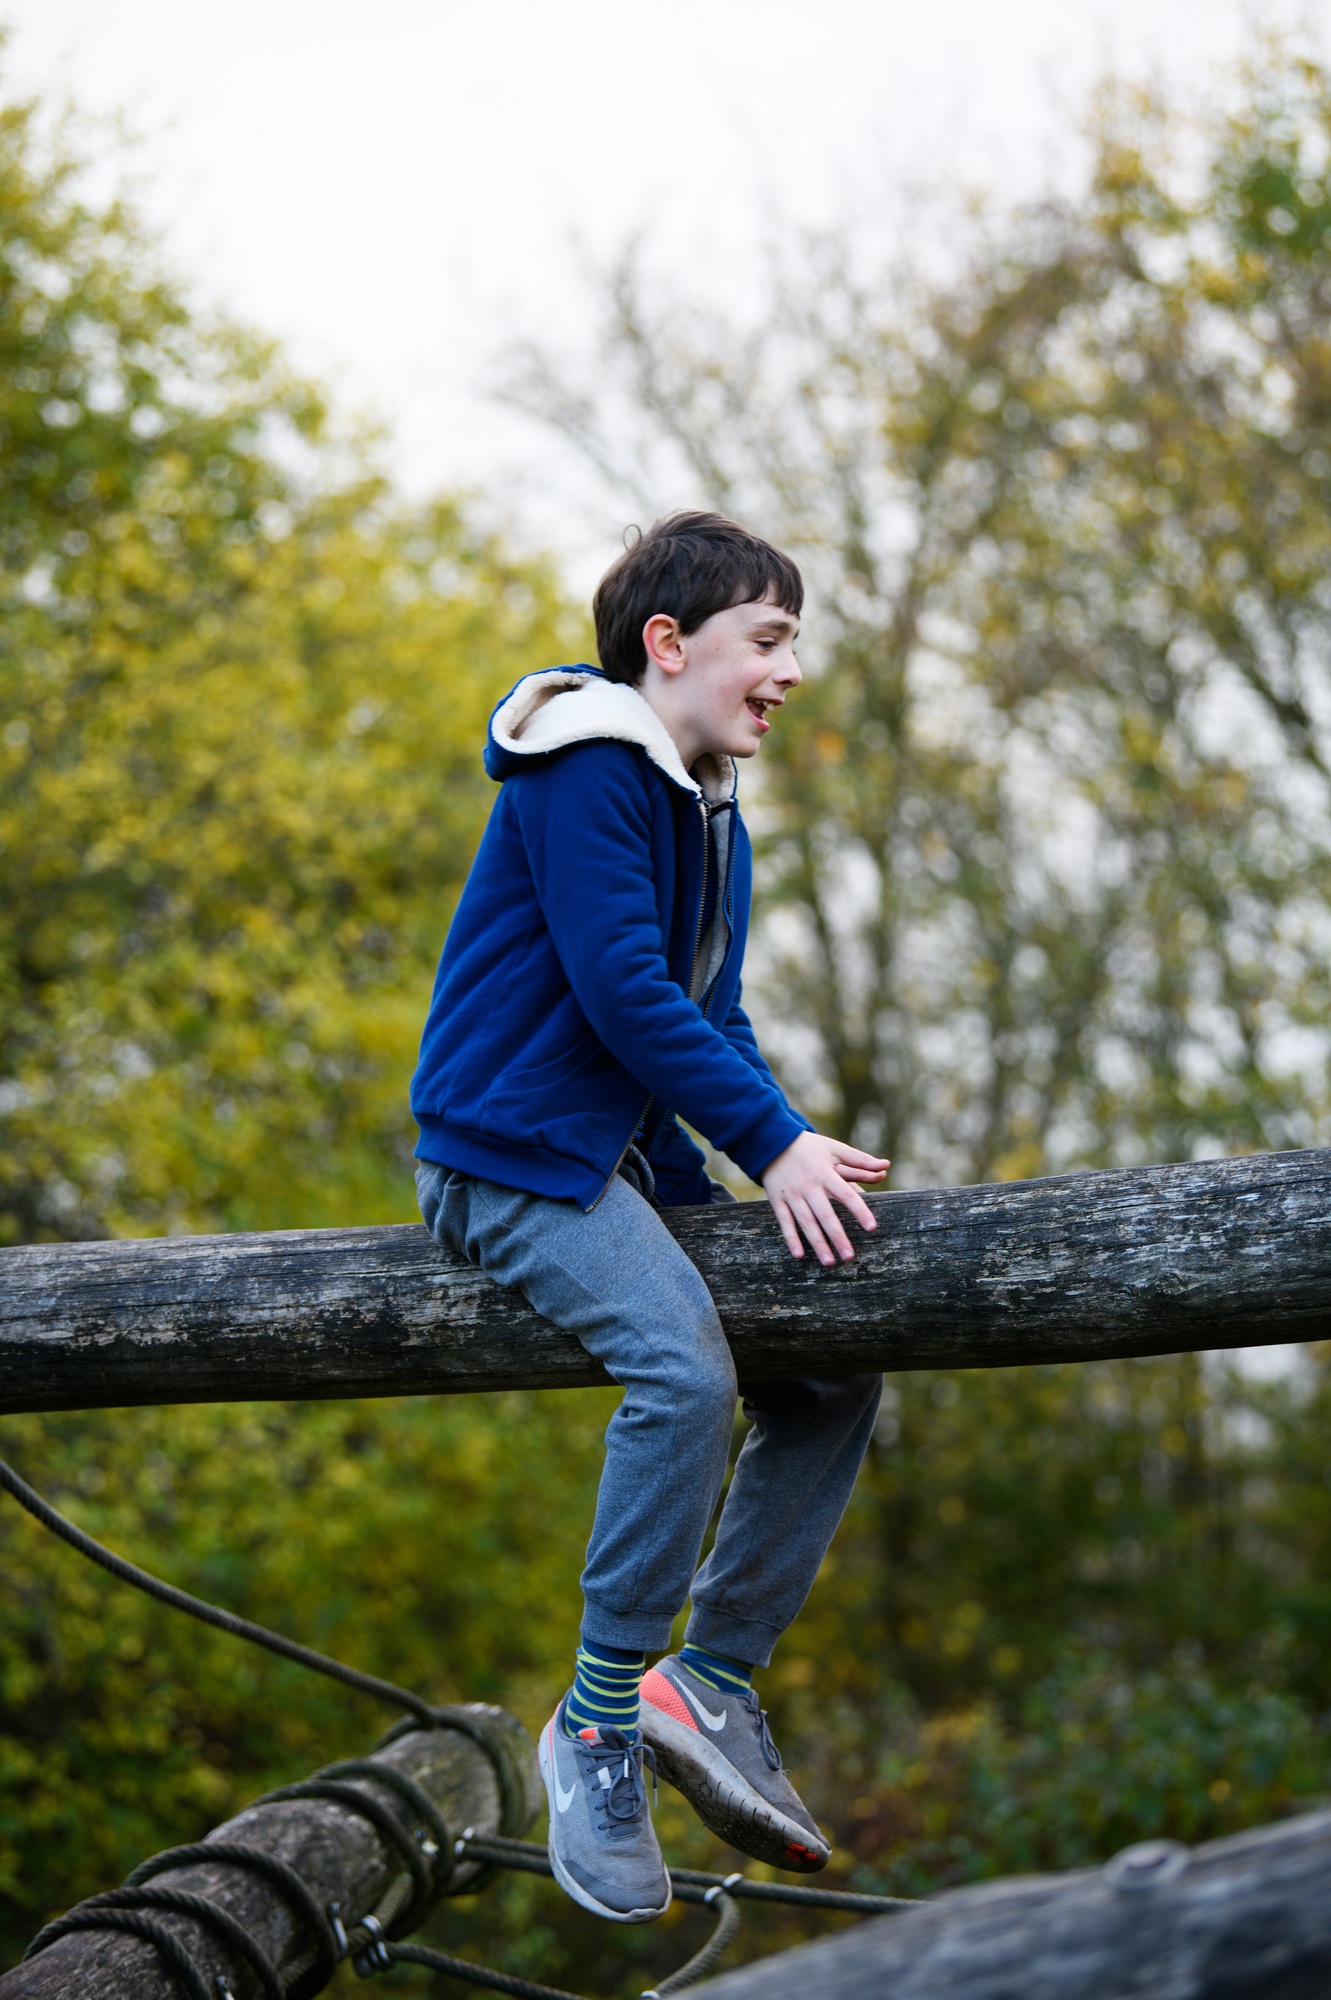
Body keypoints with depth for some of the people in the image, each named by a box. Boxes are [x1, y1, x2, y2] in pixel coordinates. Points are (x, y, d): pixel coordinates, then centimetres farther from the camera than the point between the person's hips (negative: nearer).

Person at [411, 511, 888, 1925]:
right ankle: (597, 1725, -17)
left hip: (622, 1155, 10)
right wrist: (773, 1140, -23)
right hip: (507, 1152, -10)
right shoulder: (584, 770, -13)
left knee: (835, 1379, 4)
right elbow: (622, 985, -22)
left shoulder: (715, 817, 17)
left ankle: (712, 1681, 8)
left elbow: (708, 1014, 14)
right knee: (683, 1369, -30)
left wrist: (790, 1166, -2)